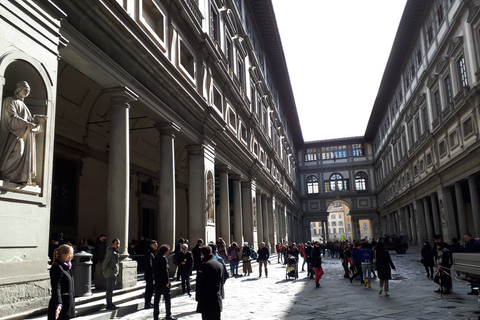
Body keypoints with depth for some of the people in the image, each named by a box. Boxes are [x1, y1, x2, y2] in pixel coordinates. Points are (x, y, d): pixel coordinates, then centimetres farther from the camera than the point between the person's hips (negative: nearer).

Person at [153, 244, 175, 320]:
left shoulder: (155, 258, 10)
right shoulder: (164, 258, -14)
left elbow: (154, 270, 15)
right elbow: (165, 271, -17)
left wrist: (155, 278, 19)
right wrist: (167, 281, -13)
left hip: (157, 282, 8)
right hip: (163, 282, -8)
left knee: (156, 299, 11)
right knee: (167, 298, 3)